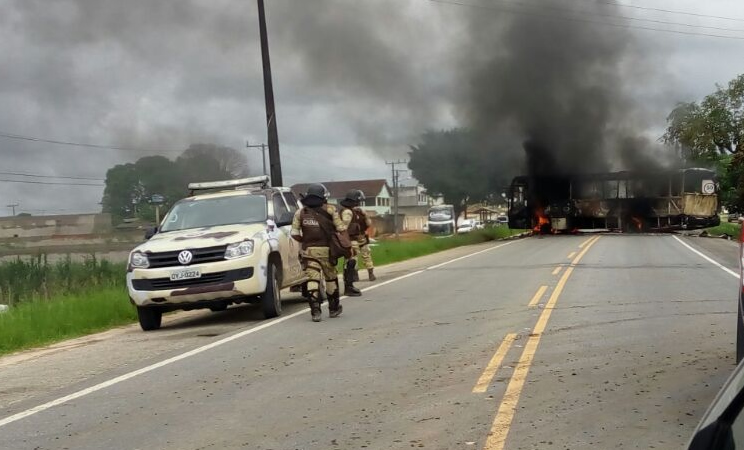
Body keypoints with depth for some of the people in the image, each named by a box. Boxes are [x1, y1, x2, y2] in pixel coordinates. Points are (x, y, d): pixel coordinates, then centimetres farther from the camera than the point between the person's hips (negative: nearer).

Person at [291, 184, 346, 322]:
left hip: (309, 251, 1)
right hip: (326, 250, -1)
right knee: (331, 278, 14)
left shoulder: (300, 212, 4)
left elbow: (294, 233, 1)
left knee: (312, 279, -2)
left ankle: (315, 310, -14)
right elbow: (341, 228, -5)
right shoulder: (330, 210, -2)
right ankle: (334, 308, 25)